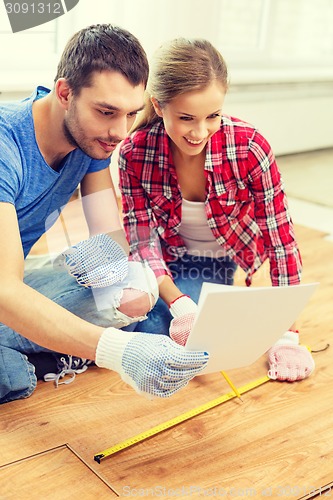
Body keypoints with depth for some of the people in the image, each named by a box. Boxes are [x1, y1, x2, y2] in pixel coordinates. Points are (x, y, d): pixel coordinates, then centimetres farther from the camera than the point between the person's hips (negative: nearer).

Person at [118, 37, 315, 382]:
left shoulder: (250, 148, -27)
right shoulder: (135, 153, -22)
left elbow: (281, 241, -21)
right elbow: (143, 241, -18)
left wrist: (286, 336, -22)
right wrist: (179, 304, -35)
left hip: (216, 264, -2)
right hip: (167, 260, 2)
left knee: (154, 330, -21)